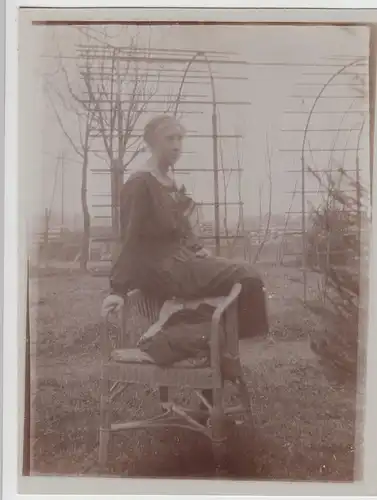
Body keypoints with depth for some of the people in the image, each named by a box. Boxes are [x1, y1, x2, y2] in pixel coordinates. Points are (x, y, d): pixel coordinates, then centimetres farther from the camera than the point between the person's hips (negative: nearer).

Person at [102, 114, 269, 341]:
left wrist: (197, 247, 3)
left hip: (178, 258, 9)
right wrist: (119, 289, -21)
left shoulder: (169, 180, 12)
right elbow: (130, 239, -17)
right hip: (160, 269, -9)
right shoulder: (140, 183, -14)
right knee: (246, 277, -14)